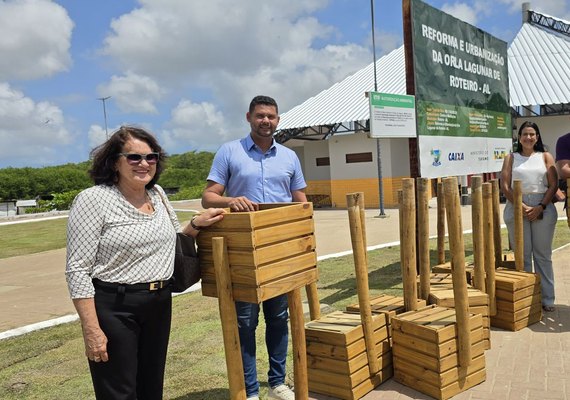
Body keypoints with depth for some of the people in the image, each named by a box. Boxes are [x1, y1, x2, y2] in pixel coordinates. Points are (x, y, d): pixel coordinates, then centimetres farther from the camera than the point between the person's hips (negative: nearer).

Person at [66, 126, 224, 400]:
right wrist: (92, 331, -17)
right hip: (114, 308, -6)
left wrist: (196, 225, 1)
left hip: (160, 304, 6)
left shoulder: (157, 193, 7)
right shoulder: (93, 199, -12)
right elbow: (77, 270, -14)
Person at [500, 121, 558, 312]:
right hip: (516, 207, 0)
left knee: (543, 254, 3)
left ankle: (547, 298, 10)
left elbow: (553, 185, 2)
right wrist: (522, 206, -11)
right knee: (522, 255, 2)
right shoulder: (511, 158, 11)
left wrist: (541, 207, -11)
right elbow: (505, 185, 1)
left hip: (543, 208, 0)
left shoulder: (545, 157, 11)